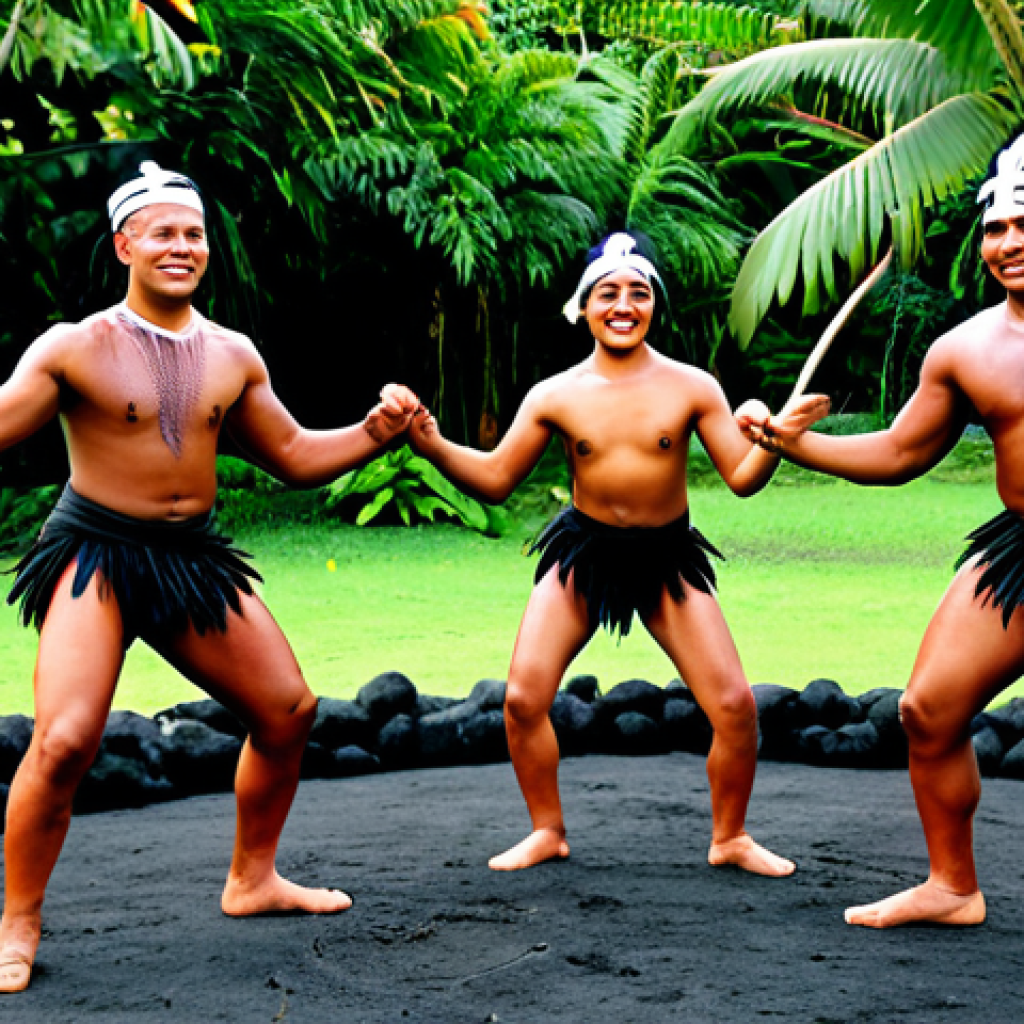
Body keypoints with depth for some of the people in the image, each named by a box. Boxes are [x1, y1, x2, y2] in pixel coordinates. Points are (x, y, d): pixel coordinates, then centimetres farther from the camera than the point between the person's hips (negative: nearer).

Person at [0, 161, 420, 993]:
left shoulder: (233, 356, 6)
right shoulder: (75, 348, -8)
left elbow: (294, 456, 15)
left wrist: (375, 431, 1)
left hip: (193, 557, 6)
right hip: (96, 554, -6)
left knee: (289, 712, 9)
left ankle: (253, 880, 30)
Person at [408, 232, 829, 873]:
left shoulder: (690, 387, -7)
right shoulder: (556, 396, -5)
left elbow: (743, 477, -7)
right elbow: (495, 480, 0)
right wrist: (433, 446, -15)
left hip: (668, 559, 0)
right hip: (583, 555, 1)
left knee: (736, 705, -6)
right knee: (523, 698, -10)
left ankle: (730, 838, 18)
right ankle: (547, 832, 14)